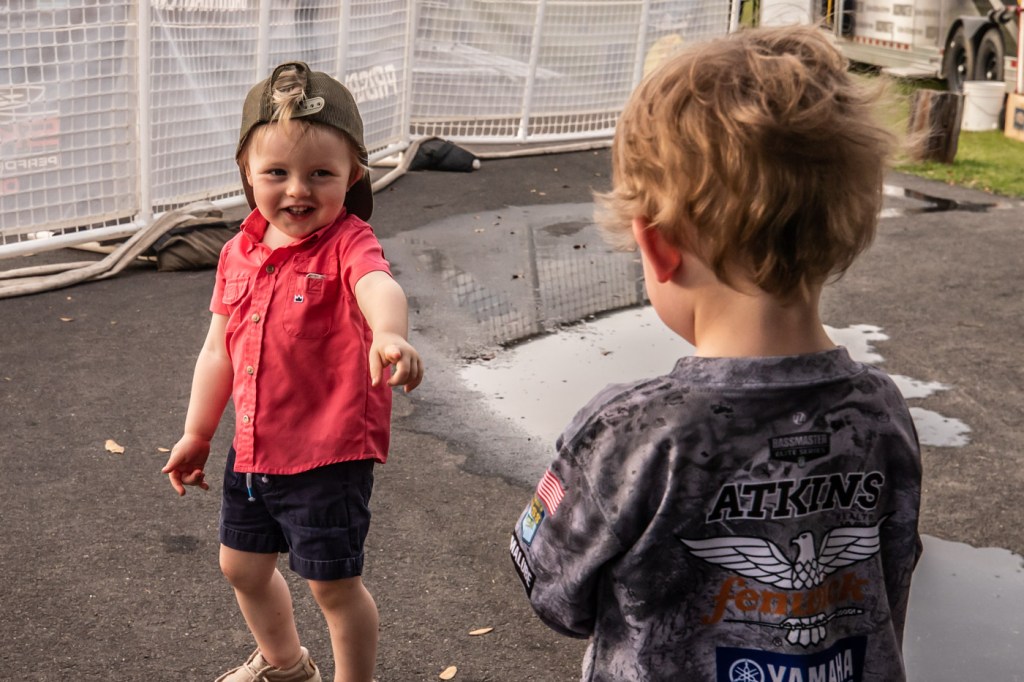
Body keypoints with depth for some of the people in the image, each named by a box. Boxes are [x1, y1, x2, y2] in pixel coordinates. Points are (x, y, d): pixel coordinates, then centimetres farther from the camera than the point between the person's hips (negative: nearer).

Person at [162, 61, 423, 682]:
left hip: (329, 455, -7)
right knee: (243, 566, 24)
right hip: (253, 448, 8)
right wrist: (197, 434, 19)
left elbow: (380, 287, -43)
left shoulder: (349, 244, -19)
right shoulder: (240, 253, 1)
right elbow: (219, 350, 12)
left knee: (334, 583, 7)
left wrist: (389, 335, -66)